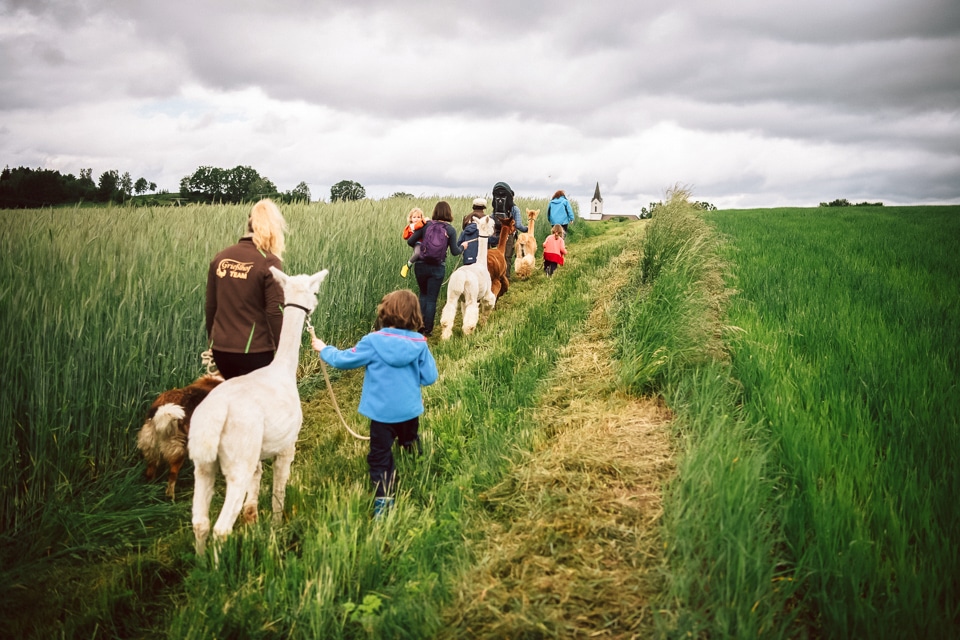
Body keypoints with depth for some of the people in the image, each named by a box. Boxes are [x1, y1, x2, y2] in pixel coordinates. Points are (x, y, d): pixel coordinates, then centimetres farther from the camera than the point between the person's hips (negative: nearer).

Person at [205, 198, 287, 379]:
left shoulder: (220, 258, 5)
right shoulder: (268, 262, -11)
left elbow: (210, 306, 11)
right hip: (254, 351, -5)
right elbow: (275, 311, -13)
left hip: (221, 348, 5)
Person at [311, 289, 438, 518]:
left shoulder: (373, 341, -13)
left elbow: (344, 359, -5)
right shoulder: (419, 343, -9)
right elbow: (429, 377, -4)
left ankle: (383, 500, 3)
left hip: (382, 412, -3)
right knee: (411, 444, 27)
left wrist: (324, 349, 13)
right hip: (410, 410, 3)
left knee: (380, 456, 7)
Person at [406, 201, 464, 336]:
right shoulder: (451, 230, -4)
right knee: (432, 299, 6)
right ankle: (428, 329, 10)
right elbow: (455, 252, -4)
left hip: (421, 265, 2)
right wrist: (462, 247, 18)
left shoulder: (426, 225, 0)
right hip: (437, 268, -2)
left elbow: (410, 241, 0)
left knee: (423, 295, 21)